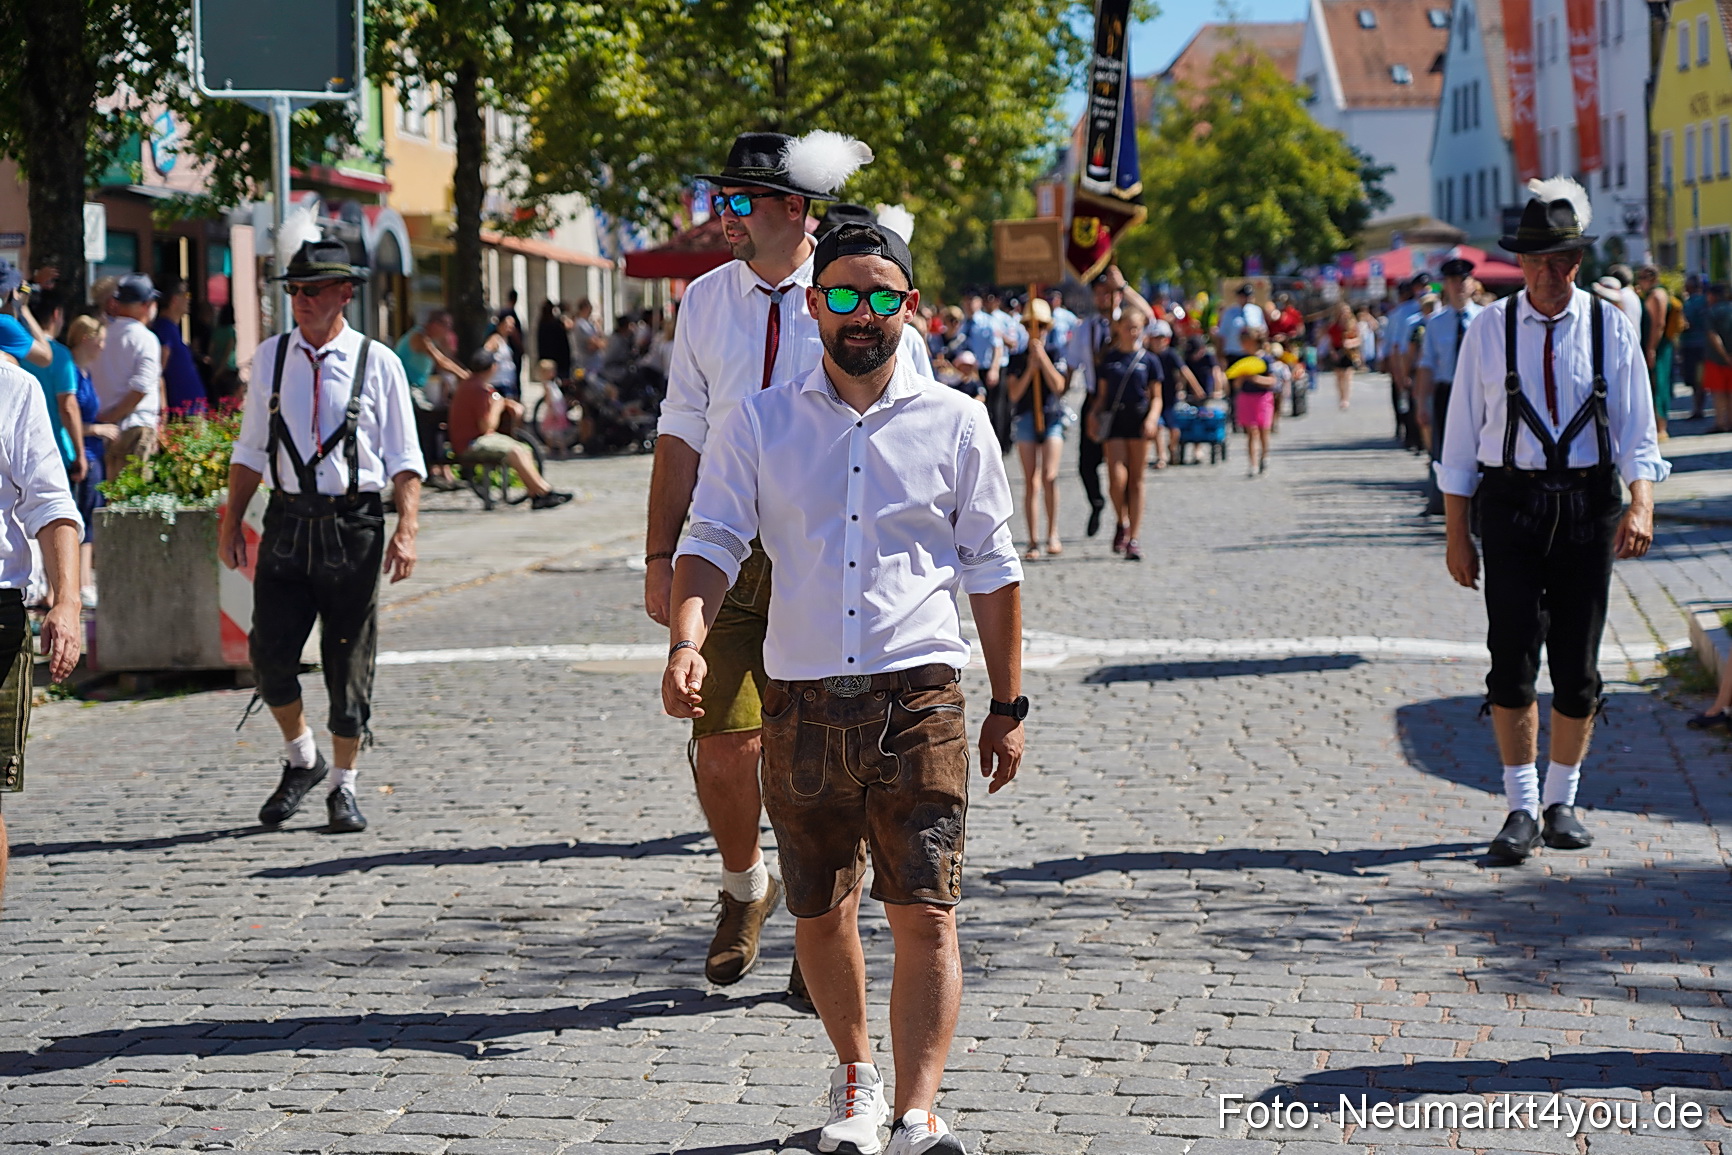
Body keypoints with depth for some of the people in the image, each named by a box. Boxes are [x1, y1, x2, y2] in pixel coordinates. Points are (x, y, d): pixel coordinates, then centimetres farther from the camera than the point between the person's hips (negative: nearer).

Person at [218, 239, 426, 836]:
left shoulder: (377, 362, -1)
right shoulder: (270, 358, 7)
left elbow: (404, 458, -1)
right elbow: (250, 449, 13)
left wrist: (407, 529, -13)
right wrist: (231, 523, 7)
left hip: (354, 524, -2)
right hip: (288, 521, 2)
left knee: (349, 661, 3)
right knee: (269, 652, -4)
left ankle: (343, 786, 17)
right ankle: (301, 758, 22)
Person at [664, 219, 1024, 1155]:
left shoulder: (955, 423, 6)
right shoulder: (759, 424, 6)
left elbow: (992, 572, 11)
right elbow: (713, 542, 2)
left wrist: (1008, 707, 11)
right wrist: (687, 642, -17)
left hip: (918, 698, -1)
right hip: (802, 701, 1)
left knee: (926, 914, -9)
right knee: (821, 913, 11)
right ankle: (854, 1075, 31)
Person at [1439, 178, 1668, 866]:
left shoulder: (1611, 329, 2)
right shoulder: (1488, 330, 2)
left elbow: (1637, 435, -1)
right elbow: (1461, 438, 5)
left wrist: (1641, 506, -19)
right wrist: (1456, 534, 1)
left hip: (1589, 505, 1)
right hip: (1511, 501, -1)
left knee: (1578, 664, 5)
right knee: (1512, 658, -6)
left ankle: (1561, 801, 20)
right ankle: (1521, 806, 4)